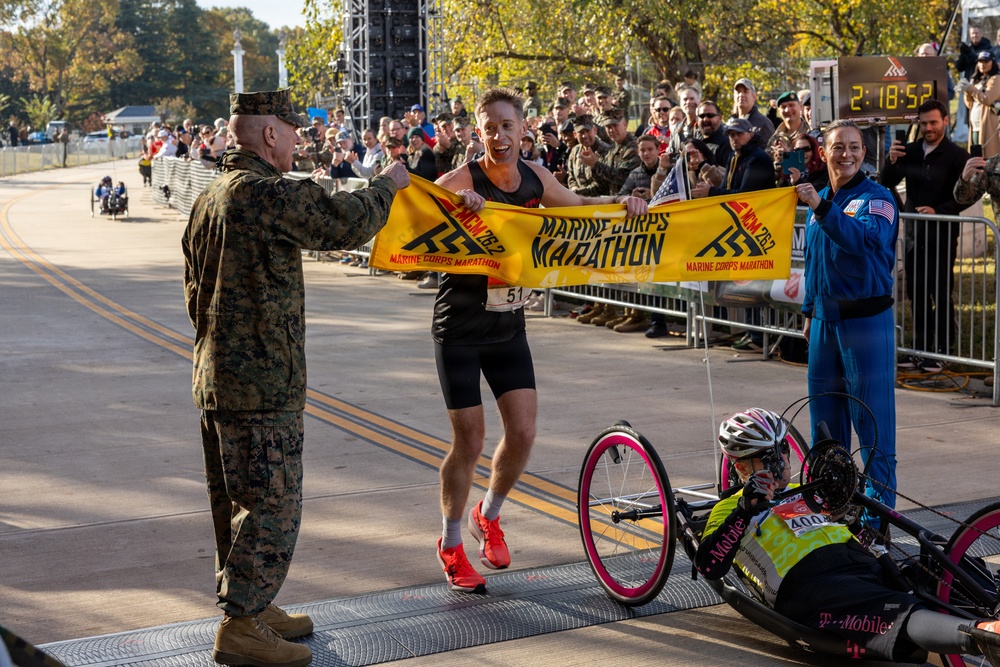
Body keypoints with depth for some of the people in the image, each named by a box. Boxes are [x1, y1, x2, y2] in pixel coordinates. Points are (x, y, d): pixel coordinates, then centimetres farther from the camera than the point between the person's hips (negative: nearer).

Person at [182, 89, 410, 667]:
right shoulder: (270, 194, -18)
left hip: (216, 377, 10)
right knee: (272, 504, -5)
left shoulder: (209, 199, 14)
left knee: (237, 500, 17)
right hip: (265, 382, -10)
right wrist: (387, 186, 6)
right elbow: (349, 222, -12)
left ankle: (252, 607, 28)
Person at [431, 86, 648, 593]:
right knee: (469, 441, -2)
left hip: (509, 328, 5)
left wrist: (620, 203, -1)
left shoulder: (534, 177, -1)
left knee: (522, 433, 0)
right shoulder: (462, 180, -18)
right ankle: (451, 545, 19)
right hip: (460, 329, -5)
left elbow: (574, 206, 16)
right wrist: (456, 200, -54)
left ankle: (488, 517, 28)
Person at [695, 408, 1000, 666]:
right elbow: (709, 567, -3)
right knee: (904, 615, -38)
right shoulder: (730, 510, 16)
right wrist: (746, 509, -10)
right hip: (809, 581, -9)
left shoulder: (805, 493, 36)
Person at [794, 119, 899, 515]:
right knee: (824, 413, 12)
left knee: (871, 415, -4)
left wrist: (822, 208, -37)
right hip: (825, 319, 7)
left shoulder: (877, 198, -8)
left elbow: (865, 239, -29)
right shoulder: (818, 200, 13)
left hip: (866, 318, -6)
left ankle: (879, 504, 2)